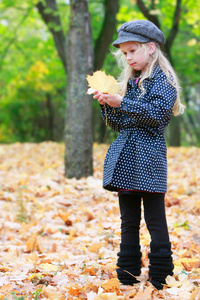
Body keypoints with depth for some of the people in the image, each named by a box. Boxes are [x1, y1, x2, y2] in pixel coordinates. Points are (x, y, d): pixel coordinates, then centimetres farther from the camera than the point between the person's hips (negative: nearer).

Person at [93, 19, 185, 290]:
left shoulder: (163, 80, -2)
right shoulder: (128, 82, 18)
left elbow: (158, 113, -17)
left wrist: (122, 103, -21)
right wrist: (107, 103, 0)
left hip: (149, 156, -7)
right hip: (125, 157, 7)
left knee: (155, 221, -4)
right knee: (128, 222, 10)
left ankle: (161, 279, 3)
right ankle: (127, 277, 16)